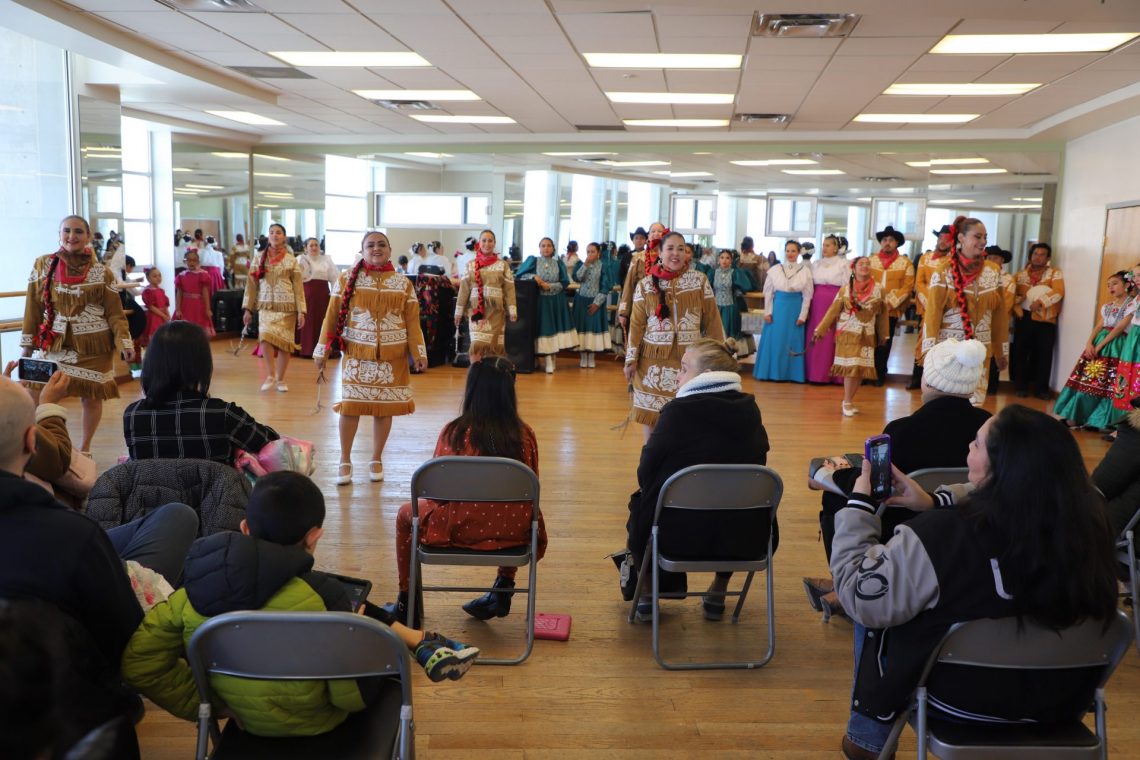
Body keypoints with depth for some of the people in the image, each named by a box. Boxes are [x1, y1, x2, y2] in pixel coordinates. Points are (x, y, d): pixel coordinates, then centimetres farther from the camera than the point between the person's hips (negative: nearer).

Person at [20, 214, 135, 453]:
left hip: (93, 346, -1)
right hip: (54, 343, 1)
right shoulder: (42, 265, 2)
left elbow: (114, 313, -1)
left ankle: (85, 448, 23)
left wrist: (126, 344, -12)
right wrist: (27, 344, 6)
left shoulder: (102, 273, -2)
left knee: (91, 396, 5)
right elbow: (33, 307, 6)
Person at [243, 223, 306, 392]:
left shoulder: (291, 260, 4)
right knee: (265, 338, -19)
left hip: (287, 307, 0)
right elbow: (252, 284, 7)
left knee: (284, 342, 1)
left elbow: (298, 286, 2)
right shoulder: (260, 258, 7)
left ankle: (280, 379, 15)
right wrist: (248, 309, 3)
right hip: (266, 307, 0)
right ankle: (270, 375, -5)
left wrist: (301, 311, -4)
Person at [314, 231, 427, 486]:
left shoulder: (403, 283, 4)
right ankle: (345, 461, 15)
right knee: (350, 406, 0)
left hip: (392, 355, 1)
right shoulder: (347, 279, 1)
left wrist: (418, 353, -5)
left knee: (385, 407, 6)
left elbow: (412, 321, 3)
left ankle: (376, 460, 21)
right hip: (356, 353, -1)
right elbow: (332, 316, 2)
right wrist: (322, 350, -1)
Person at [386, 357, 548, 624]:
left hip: (460, 530, -2)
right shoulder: (525, 434, -3)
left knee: (406, 514, 26)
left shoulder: (454, 432, -10)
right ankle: (503, 589, 35)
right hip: (515, 533, 3)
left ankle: (407, 605, 33)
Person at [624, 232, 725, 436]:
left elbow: (712, 321, 3)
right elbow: (637, 325, 3)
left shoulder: (700, 281, 1)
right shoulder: (645, 285, 2)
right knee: (651, 416, 7)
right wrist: (631, 360, -2)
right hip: (654, 361, 0)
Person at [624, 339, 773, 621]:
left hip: (679, 536, -3)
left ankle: (646, 594, 33)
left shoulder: (678, 410, -13)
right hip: (745, 538, 4)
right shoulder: (750, 410, 1)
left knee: (640, 502, 28)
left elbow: (645, 475, -7)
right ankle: (718, 593, 37)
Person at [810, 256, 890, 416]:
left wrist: (883, 335, 11)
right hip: (848, 334, -2)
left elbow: (882, 313, 7)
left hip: (867, 336, 2)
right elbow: (833, 311, 1)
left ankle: (849, 401, 18)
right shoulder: (845, 288, -2)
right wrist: (820, 330, -1)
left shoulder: (878, 289, 0)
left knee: (861, 369, 4)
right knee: (850, 367, -7)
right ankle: (847, 402, 5)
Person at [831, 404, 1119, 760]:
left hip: (961, 700, -5)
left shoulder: (943, 535, -34)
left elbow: (859, 593, -20)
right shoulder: (1087, 521, -16)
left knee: (871, 615, 18)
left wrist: (859, 501, -12)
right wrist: (934, 502, 3)